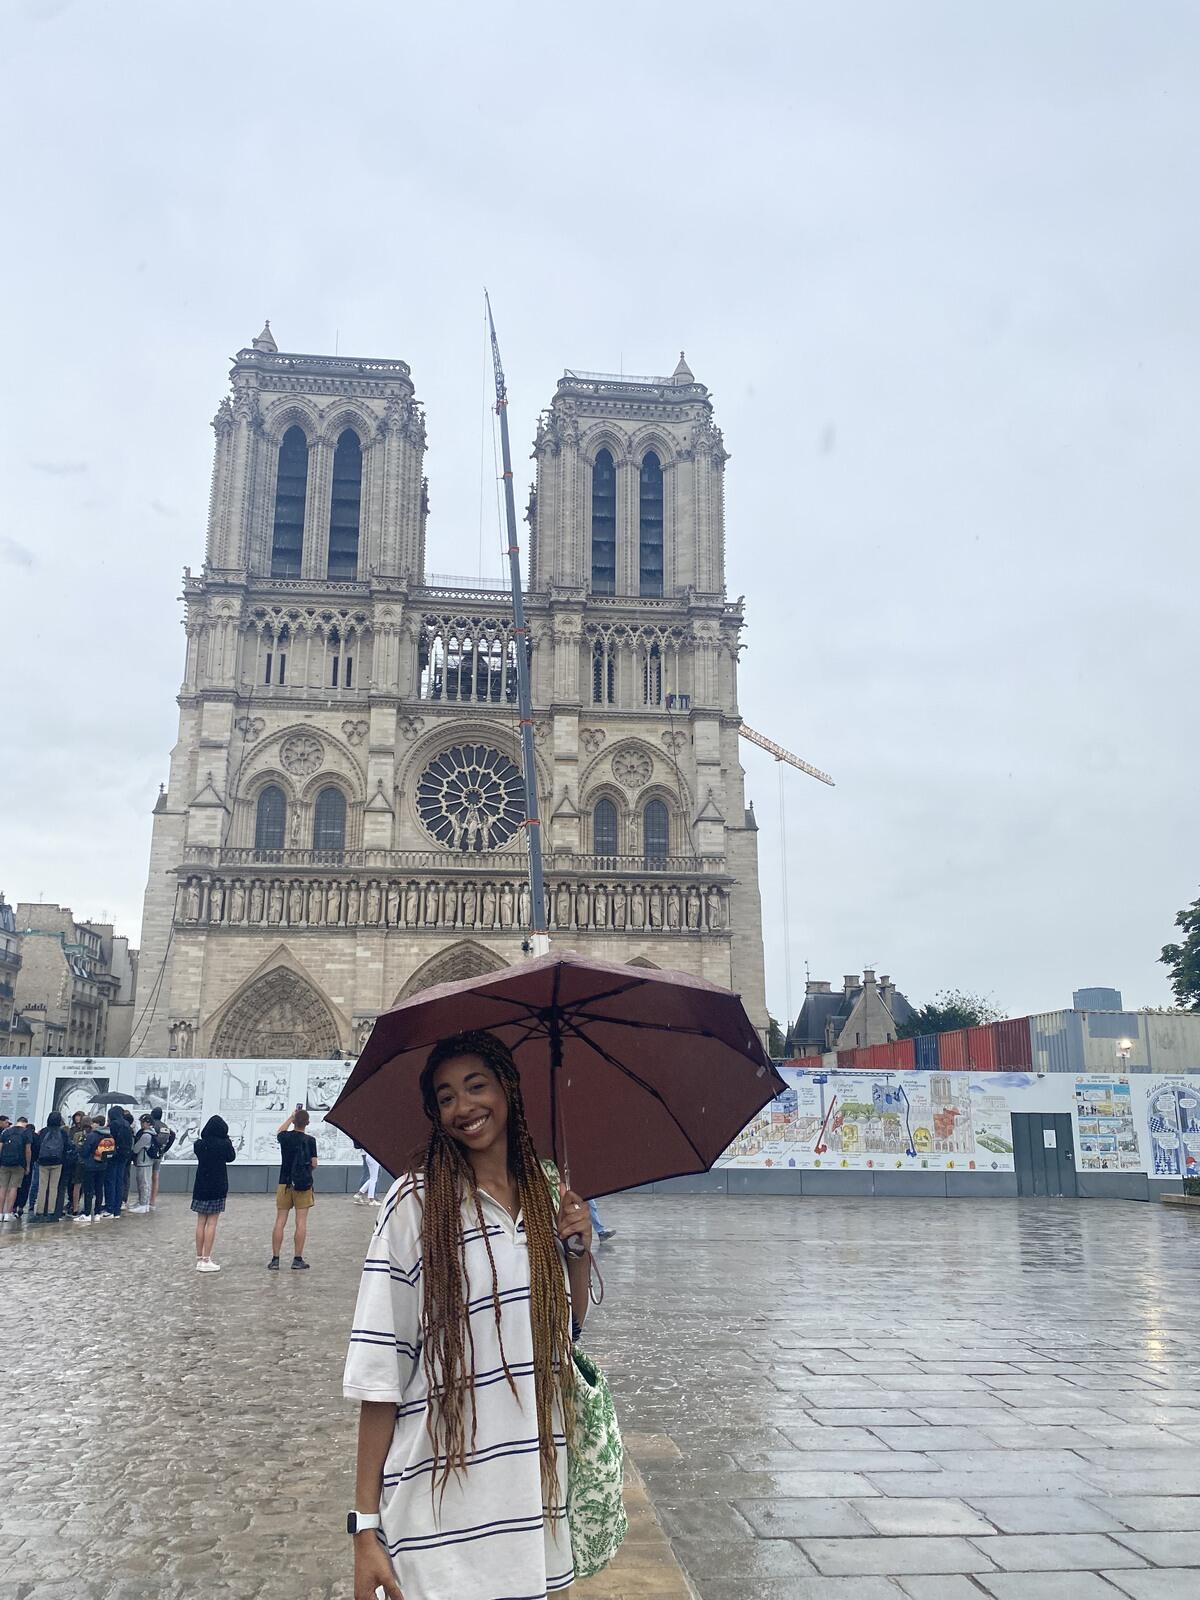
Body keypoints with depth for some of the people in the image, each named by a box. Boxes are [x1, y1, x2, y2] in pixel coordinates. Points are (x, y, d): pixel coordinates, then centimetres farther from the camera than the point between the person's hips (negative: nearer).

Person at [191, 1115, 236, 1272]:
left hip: (201, 1188, 4)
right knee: (211, 1223, -1)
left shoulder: (199, 1144, -1)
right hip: (217, 1188, -4)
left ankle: (199, 1258, 16)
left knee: (201, 1222, 11)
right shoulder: (224, 1144, -11)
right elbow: (231, 1157, 6)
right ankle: (206, 1260, -1)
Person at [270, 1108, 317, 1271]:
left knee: (280, 1222, 6)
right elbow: (314, 1164, -6)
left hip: (284, 1183, 2)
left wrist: (292, 1116, 27)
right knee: (301, 1222, 1)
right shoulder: (310, 1140, -8)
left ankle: (275, 1260, 7)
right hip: (303, 1184, -2)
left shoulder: (285, 1137, -2)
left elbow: (279, 1131, 23)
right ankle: (297, 1260, 2)